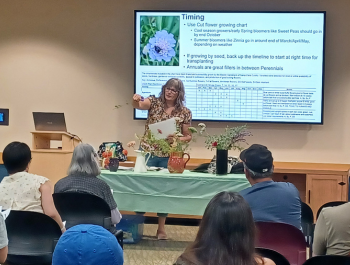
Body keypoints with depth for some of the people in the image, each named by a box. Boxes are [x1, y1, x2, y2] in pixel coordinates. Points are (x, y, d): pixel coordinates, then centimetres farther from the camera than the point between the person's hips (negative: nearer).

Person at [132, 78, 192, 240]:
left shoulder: (185, 113, -1)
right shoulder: (154, 102, -3)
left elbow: (188, 136, 3)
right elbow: (139, 105, -22)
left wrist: (176, 139, -17)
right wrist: (136, 100, -46)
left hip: (169, 157, 1)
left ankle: (161, 228, 19)